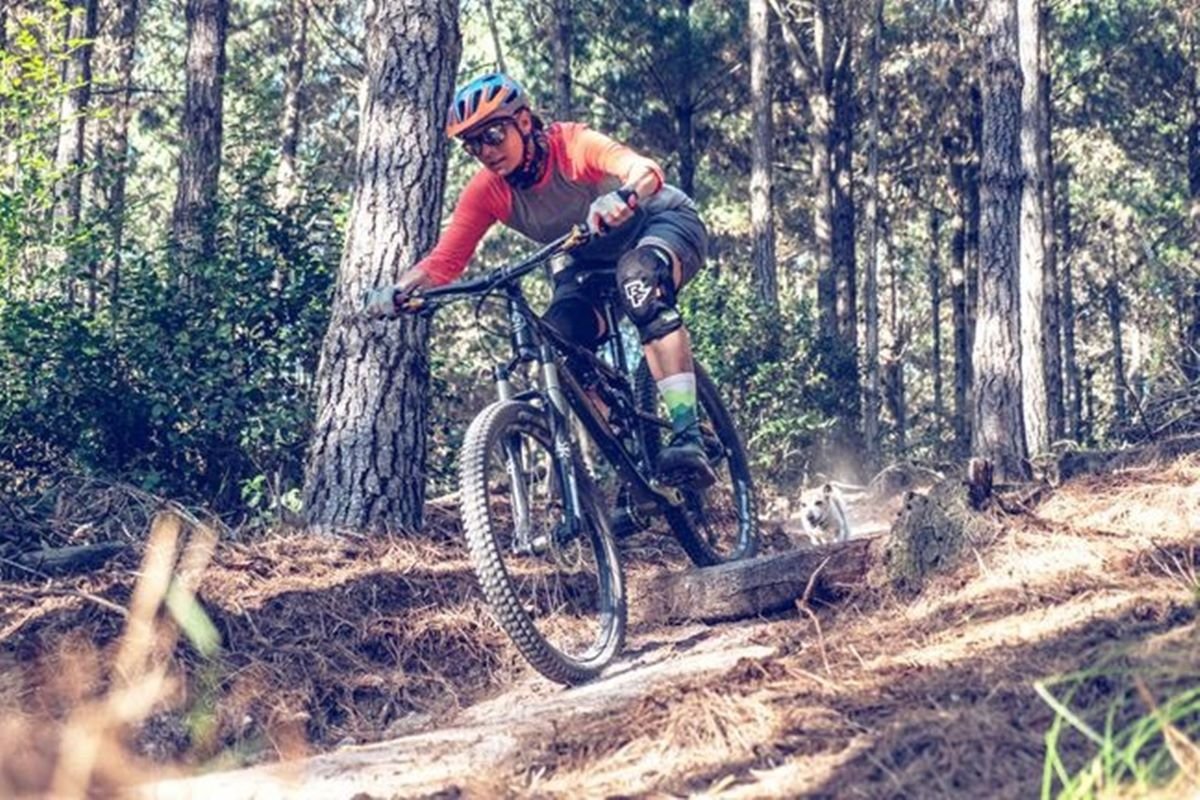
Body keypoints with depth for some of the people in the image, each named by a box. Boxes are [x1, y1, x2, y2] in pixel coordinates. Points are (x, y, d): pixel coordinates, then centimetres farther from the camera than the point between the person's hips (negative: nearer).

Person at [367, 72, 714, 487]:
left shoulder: (572, 144, -31)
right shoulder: (486, 192, -17)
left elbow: (646, 171, -49)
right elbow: (445, 259, -21)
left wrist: (623, 197, -72)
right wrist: (397, 292, -40)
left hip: (663, 223, -5)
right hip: (592, 260, 6)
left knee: (640, 280, -40)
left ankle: (687, 438, -41)